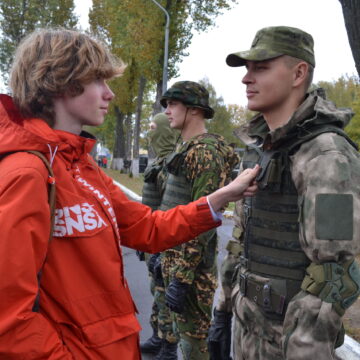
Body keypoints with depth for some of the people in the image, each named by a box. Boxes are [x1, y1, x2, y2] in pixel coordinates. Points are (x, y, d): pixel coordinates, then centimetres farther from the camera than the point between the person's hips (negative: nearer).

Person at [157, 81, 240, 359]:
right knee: (181, 324, 21)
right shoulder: (186, 150, 13)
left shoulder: (206, 152, -18)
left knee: (192, 336, 1)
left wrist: (182, 276, -24)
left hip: (192, 261, -10)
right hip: (174, 255, 10)